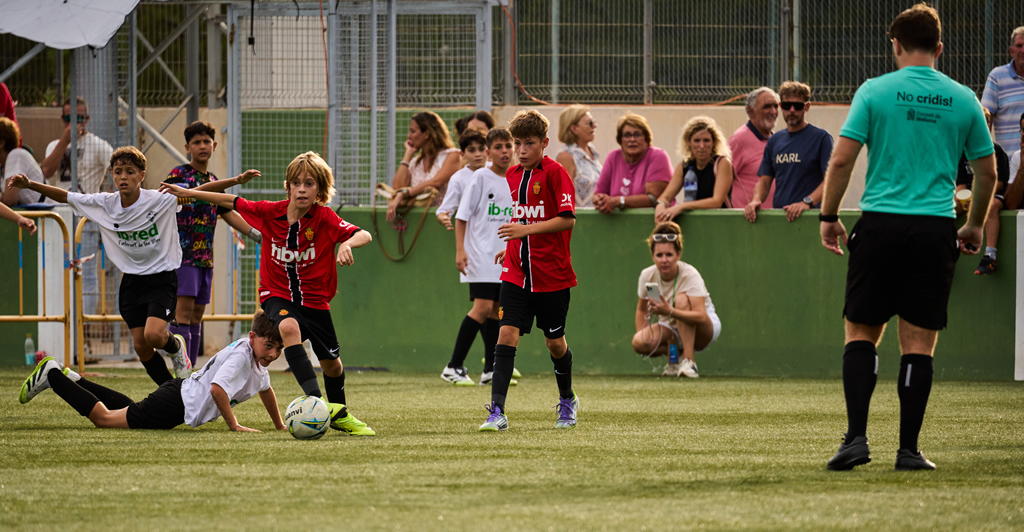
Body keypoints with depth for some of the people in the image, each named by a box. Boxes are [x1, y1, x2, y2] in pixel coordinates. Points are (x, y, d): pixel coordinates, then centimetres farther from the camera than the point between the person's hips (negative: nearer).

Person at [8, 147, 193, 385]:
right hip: (132, 282, 5)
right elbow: (65, 197, 2)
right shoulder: (105, 204, -5)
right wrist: (29, 185, -6)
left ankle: (175, 346, 14)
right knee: (140, 346, 2)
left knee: (153, 335, -23)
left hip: (162, 278, -5)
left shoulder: (161, 201, -16)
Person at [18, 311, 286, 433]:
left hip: (181, 394, 9)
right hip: (175, 406, -9)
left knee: (130, 411, 30)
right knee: (103, 417, -3)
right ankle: (53, 375, 7)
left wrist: (280, 427, 24)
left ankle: (74, 381, 38)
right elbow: (217, 389, -35)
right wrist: (234, 425, -28)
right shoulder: (241, 355, -24)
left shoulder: (258, 357, 6)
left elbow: (266, 390, 25)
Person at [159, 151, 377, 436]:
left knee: (331, 363, 11)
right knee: (289, 327, -35)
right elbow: (234, 202, 4)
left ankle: (341, 415, 41)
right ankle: (315, 399, -45)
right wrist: (189, 193, 9)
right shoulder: (271, 212, -11)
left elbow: (363, 235, -28)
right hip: (277, 295, -1)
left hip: (314, 300, 1)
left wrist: (347, 244, -51)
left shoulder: (324, 218, -17)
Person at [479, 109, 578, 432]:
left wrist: (527, 229, -23)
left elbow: (567, 220, -17)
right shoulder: (512, 176, 10)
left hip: (552, 275, -5)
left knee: (554, 341, 8)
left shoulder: (555, 173, -10)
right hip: (516, 273, 5)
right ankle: (497, 412, -17)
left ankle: (567, 400, 35)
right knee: (507, 334, -11)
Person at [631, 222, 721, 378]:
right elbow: (641, 310, 6)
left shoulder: (690, 275, -25)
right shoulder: (647, 276, -12)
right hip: (672, 330, 4)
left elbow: (701, 317, -36)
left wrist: (670, 312, -50)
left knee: (682, 299, -35)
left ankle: (689, 361, -32)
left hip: (703, 330, -4)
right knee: (638, 343, -28)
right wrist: (641, 335, -9)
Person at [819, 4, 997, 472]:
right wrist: (975, 226, 26)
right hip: (936, 228, 1)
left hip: (880, 223, -1)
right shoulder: (963, 100, 6)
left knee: (861, 332, 8)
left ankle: (856, 436, -5)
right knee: (918, 343, 5)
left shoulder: (874, 92, 0)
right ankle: (908, 449, 4)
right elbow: (987, 173, 12)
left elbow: (841, 160, -5)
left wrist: (829, 216, 6)